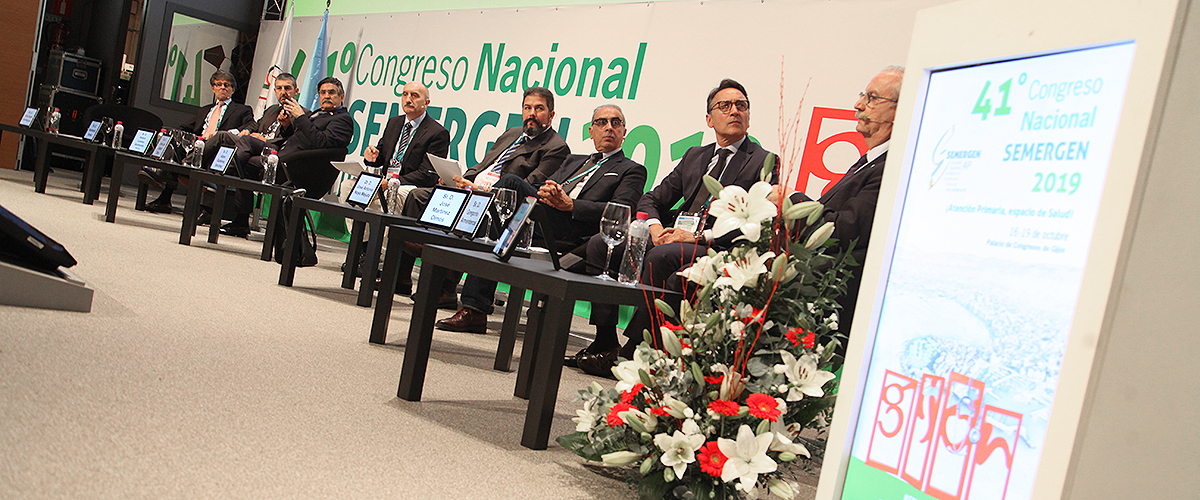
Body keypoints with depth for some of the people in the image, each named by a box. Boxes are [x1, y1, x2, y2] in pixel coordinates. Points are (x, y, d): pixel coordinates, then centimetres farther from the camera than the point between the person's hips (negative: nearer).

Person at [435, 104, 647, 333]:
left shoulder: (632, 170, 14)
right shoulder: (574, 161, 34)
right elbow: (542, 186, 21)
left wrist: (570, 204, -17)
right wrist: (543, 192, -7)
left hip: (571, 236, -6)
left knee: (511, 182, -22)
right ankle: (475, 311, -17)